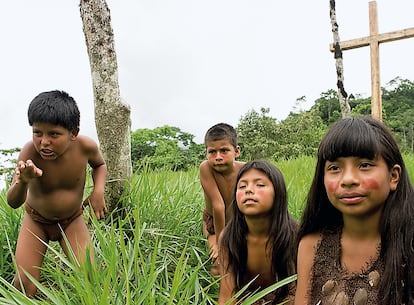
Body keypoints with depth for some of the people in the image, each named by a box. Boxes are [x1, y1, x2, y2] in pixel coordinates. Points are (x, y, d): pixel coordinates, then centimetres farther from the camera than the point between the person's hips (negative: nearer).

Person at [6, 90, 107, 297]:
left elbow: (99, 164, 3)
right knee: (24, 285, -12)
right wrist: (23, 182, -53)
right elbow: (13, 203, -30)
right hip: (36, 220, -1)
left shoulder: (85, 146, -23)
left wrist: (98, 190, -16)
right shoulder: (30, 152, -28)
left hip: (72, 220, 1)